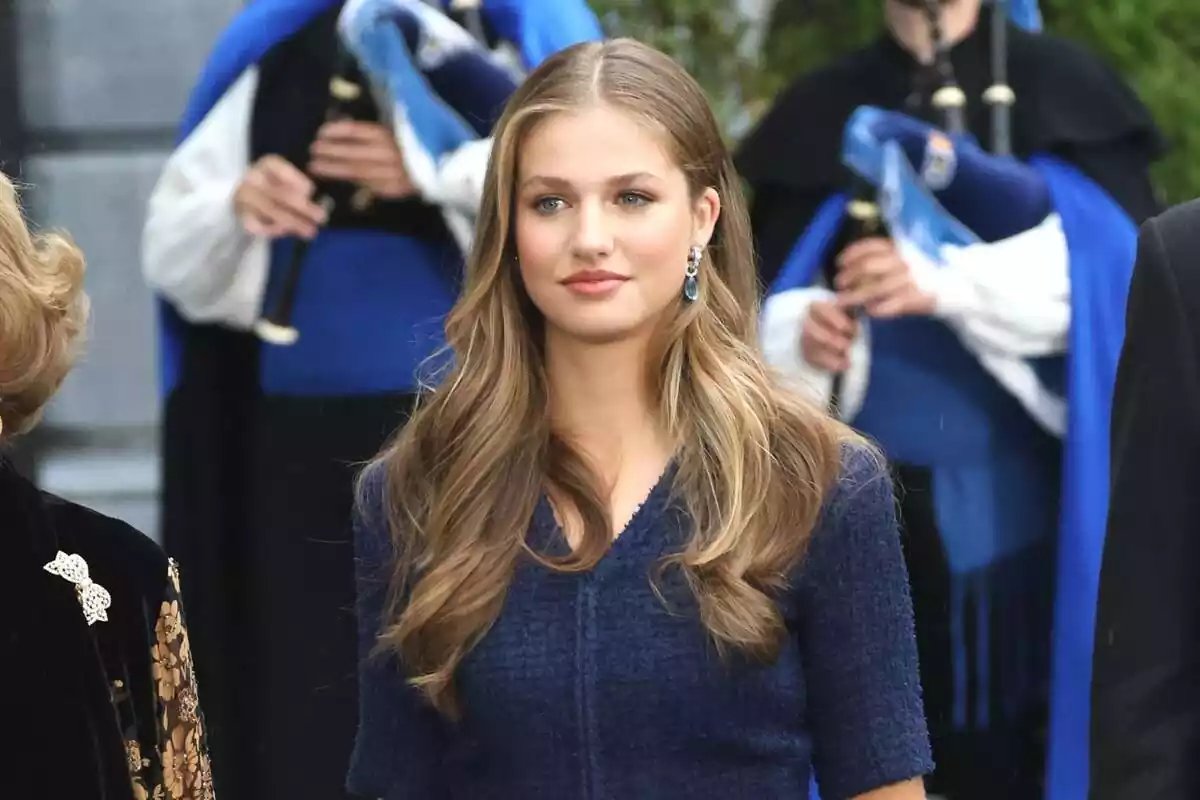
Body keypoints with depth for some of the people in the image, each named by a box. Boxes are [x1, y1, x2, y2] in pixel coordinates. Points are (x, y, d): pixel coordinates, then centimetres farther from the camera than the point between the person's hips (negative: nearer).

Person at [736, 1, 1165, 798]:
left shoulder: (1064, 88, 6)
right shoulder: (820, 110, 14)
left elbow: (1117, 275, -8)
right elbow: (769, 301, 9)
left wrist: (950, 283, -21)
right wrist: (803, 334, -14)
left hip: (1016, 498, -2)